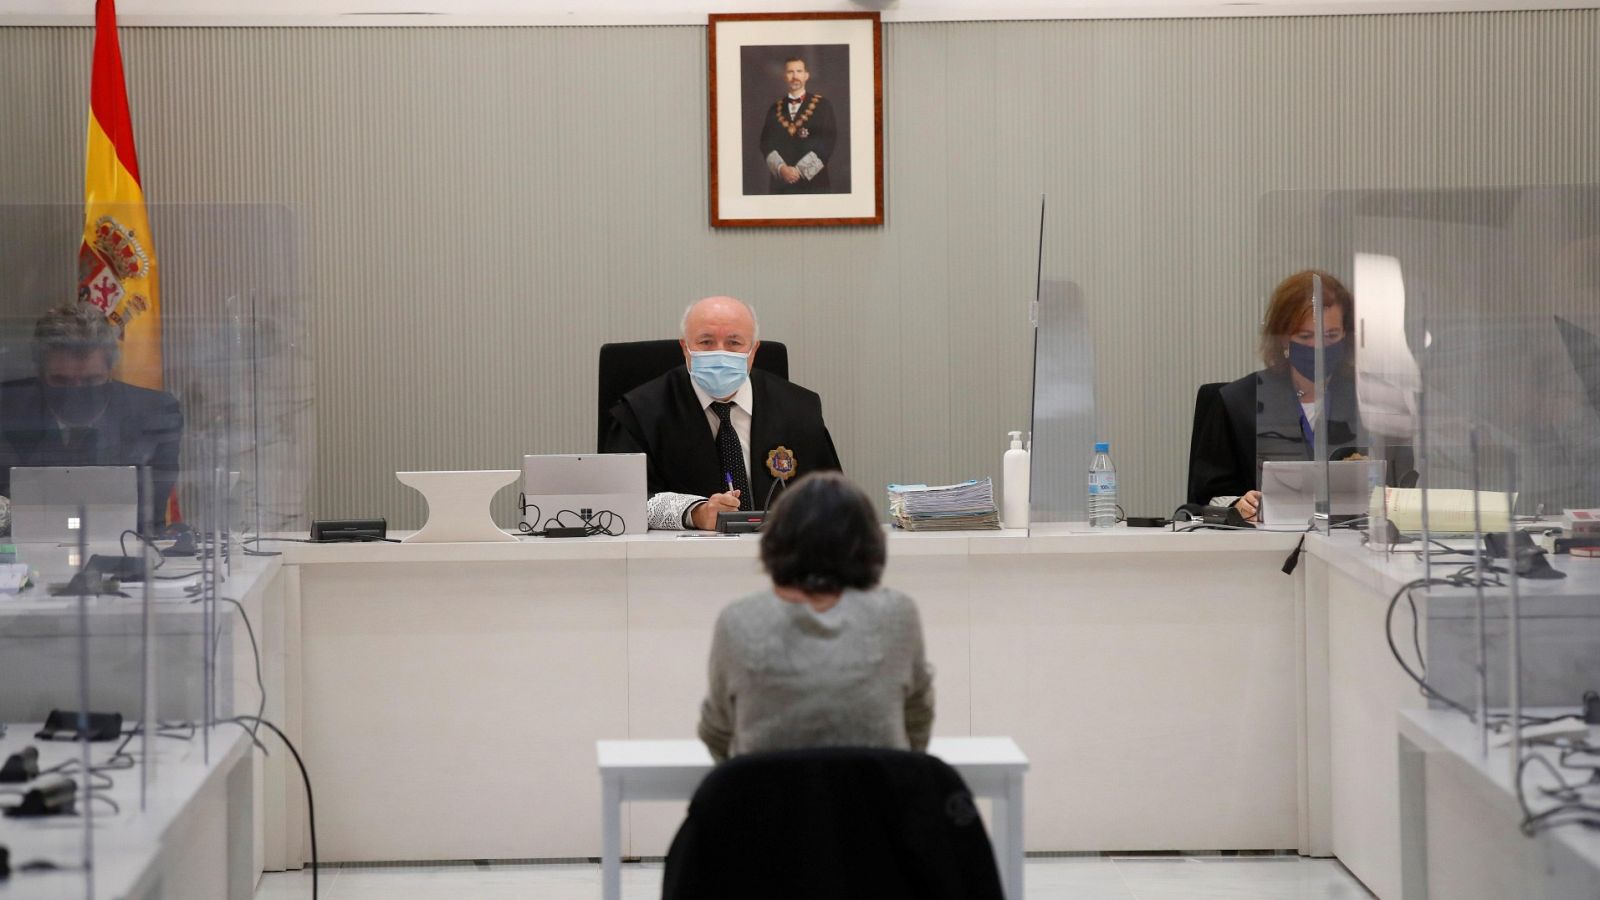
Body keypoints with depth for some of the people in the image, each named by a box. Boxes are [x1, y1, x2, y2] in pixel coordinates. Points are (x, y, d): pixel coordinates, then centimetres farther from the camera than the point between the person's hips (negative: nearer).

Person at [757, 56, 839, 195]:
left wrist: (800, 169, -10)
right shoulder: (774, 110, 14)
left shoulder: (823, 105, 5)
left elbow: (827, 142, -3)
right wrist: (781, 168, -11)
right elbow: (766, 144, 9)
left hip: (815, 183, -2)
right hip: (782, 184, 2)